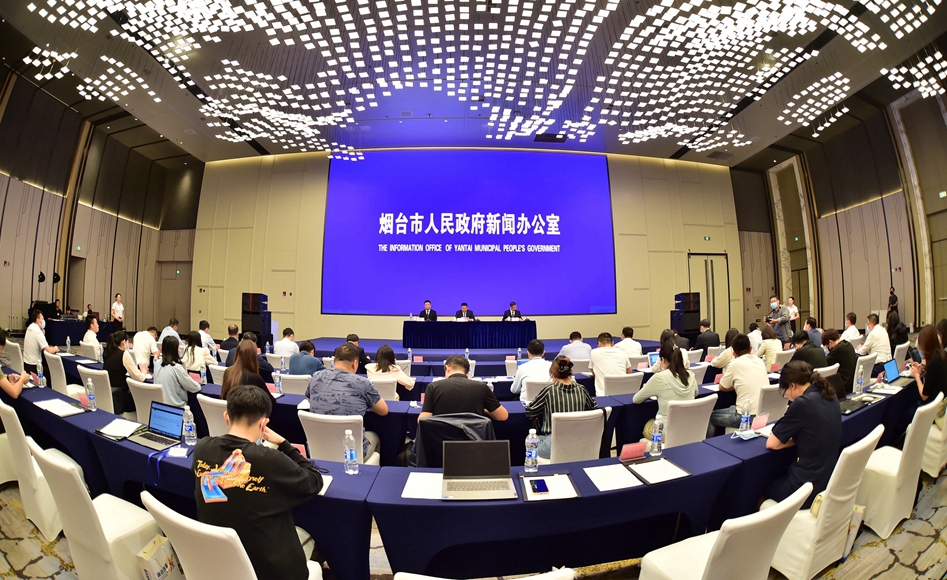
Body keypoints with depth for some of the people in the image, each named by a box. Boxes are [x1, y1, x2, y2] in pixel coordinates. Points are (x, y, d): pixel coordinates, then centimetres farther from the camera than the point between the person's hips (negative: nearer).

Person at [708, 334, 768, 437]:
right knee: (732, 407, 33)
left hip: (746, 416, -7)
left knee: (711, 416, 14)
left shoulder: (736, 363, -9)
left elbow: (722, 388, 3)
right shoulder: (760, 361, 8)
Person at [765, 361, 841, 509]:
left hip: (810, 487, -7)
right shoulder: (830, 396, 1)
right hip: (830, 480, 8)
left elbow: (772, 444, -17)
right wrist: (795, 438, 1)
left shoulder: (802, 403, -23)